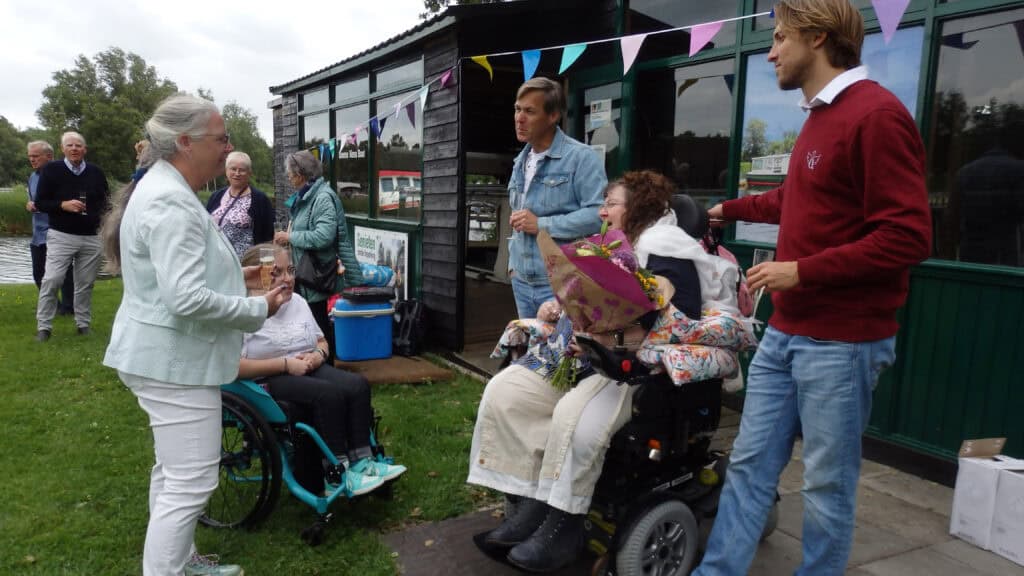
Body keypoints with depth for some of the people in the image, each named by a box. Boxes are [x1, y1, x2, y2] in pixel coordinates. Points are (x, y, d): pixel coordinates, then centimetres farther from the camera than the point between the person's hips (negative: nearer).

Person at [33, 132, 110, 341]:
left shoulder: (96, 172, 6)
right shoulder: (51, 169, -2)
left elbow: (106, 200, 17)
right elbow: (40, 202, -2)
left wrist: (102, 209, -5)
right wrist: (63, 205, -18)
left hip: (91, 237, 3)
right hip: (61, 236, -2)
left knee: (85, 283, 9)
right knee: (51, 280, -7)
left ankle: (84, 324, 20)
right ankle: (43, 326, 4)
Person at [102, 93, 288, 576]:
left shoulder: (166, 190, 12)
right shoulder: (170, 203, -22)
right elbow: (187, 298, -29)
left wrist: (233, 277, 12)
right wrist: (259, 309, -18)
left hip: (168, 355, 11)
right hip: (174, 361, -11)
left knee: (173, 473, 22)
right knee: (191, 482, -4)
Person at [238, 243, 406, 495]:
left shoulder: (298, 302, 12)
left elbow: (322, 341, 23)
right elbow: (234, 367, -21)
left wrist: (318, 355, -2)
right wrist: (286, 364, -20)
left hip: (308, 369, 7)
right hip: (267, 381, -7)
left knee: (358, 384, -19)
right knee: (329, 394, -31)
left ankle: (361, 461, -16)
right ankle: (337, 476, -23)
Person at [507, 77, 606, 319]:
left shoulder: (581, 157, -10)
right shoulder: (520, 162, 15)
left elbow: (600, 214, -21)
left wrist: (541, 224, -19)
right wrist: (513, 262, 15)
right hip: (522, 281, 8)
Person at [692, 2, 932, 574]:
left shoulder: (876, 114, -13)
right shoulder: (820, 115, 15)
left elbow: (908, 237, -19)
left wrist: (802, 272, -17)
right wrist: (730, 210, 45)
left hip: (842, 341, -8)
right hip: (786, 332, 9)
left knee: (827, 485, 6)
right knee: (749, 466, 11)